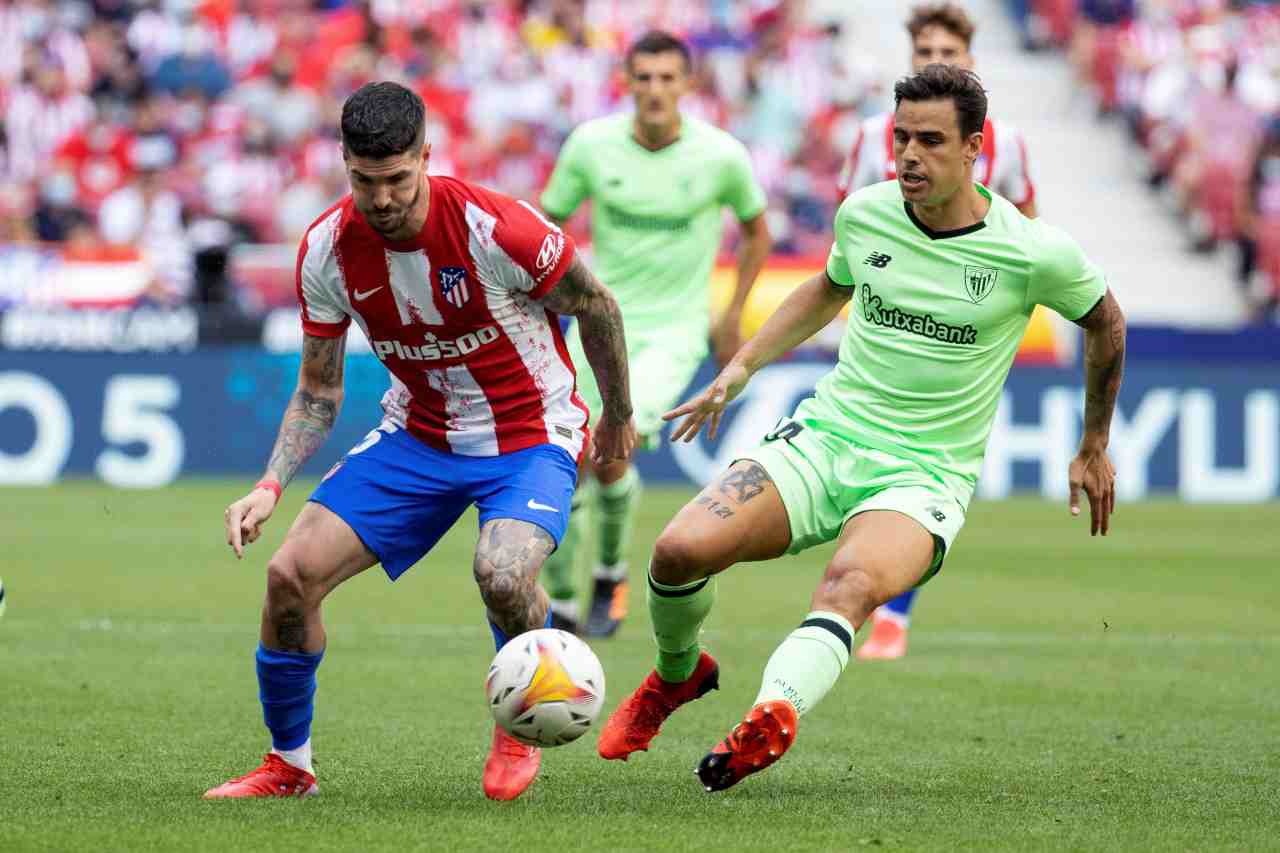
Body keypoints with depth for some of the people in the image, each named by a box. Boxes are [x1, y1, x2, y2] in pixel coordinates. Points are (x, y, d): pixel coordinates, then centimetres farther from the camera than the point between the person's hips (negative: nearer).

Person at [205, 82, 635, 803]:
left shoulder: (495, 230, -26)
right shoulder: (328, 251, -12)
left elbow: (596, 305, -7)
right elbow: (318, 391, 1)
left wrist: (619, 416, 5)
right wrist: (271, 485, -13)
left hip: (531, 437, -4)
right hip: (419, 437, 4)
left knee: (503, 575, -34)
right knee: (292, 574, -11)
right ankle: (289, 764, 12)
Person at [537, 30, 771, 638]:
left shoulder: (721, 156, -9)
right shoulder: (590, 145, -7)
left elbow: (756, 232, 10)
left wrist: (733, 316, 9)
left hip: (673, 332, -2)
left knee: (611, 456, -23)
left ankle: (612, 574, 5)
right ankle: (560, 609, 17)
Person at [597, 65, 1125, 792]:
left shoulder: (1035, 254, -9)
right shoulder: (864, 214, 1)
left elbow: (1105, 323, 12)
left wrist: (1095, 449, 20)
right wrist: (741, 368, 18)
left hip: (927, 478, -3)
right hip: (824, 440, 4)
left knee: (853, 583, -38)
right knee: (680, 550, -19)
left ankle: (771, 719, -61)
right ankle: (677, 675, 14)